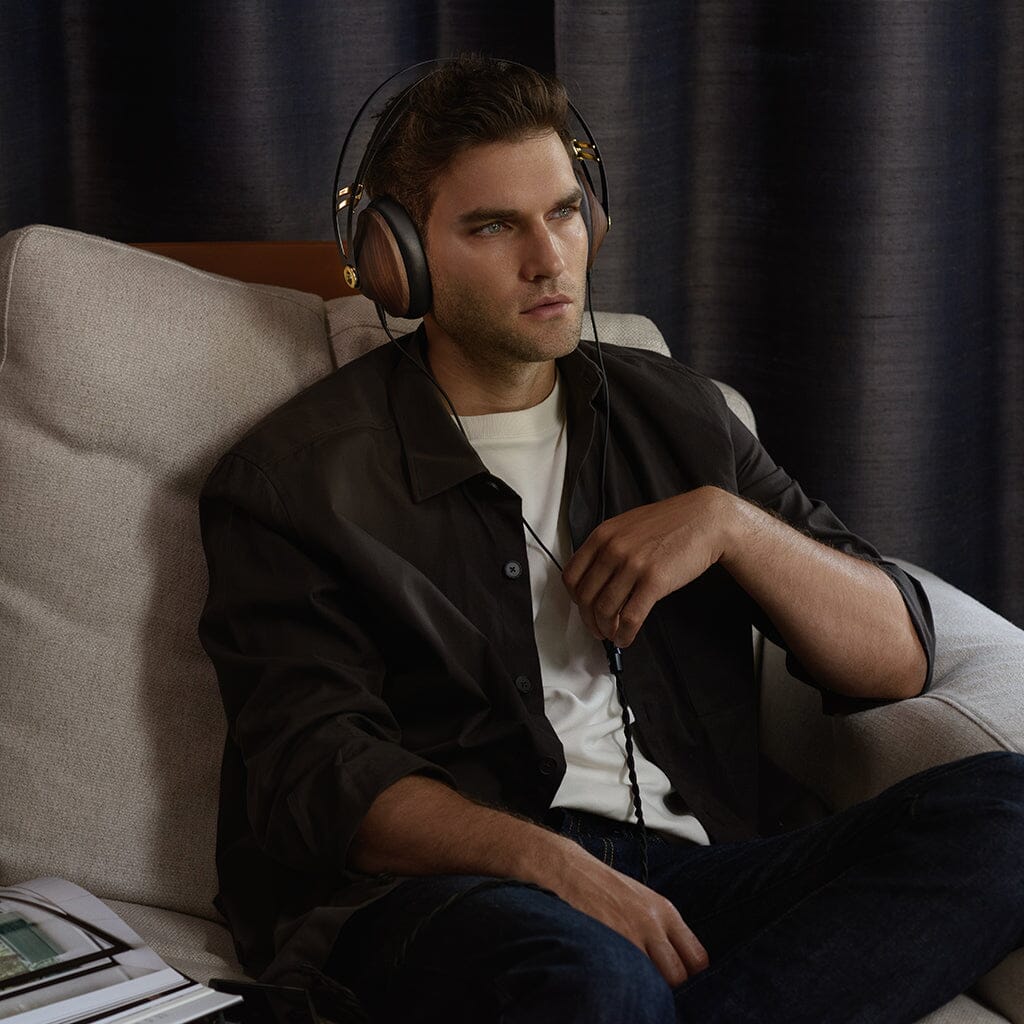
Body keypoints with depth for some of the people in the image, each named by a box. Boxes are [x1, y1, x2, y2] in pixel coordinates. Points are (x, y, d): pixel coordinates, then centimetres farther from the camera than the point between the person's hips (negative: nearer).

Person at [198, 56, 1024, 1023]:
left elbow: (897, 658, 17)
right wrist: (549, 866, -22)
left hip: (689, 872, 6)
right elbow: (316, 772, -5)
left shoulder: (678, 417, 21)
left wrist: (730, 523, -1)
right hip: (438, 892, -6)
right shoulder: (297, 473, 7)